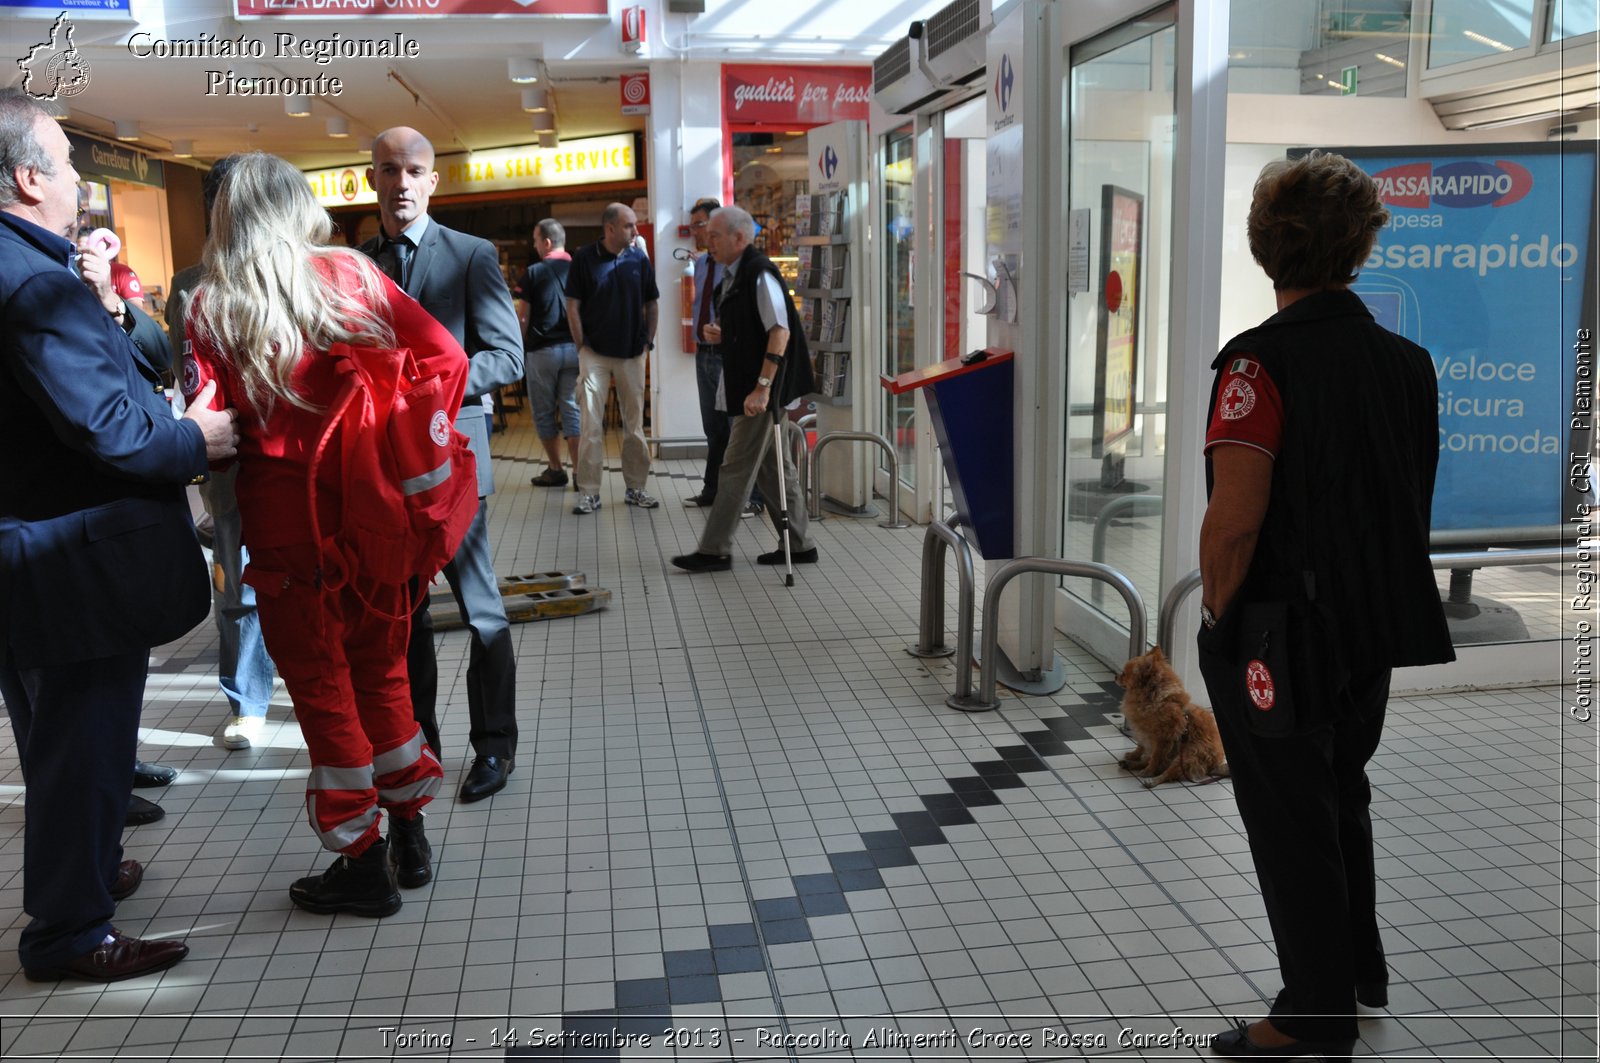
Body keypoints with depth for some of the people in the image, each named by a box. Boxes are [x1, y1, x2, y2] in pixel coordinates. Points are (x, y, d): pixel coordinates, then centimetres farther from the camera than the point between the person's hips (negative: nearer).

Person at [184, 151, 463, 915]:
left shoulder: (211, 306, -3)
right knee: (381, 666, 16)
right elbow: (447, 358, -4)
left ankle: (364, 865, 15)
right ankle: (408, 837, 26)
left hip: (284, 514, -3)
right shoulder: (354, 276, 2)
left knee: (320, 682, 7)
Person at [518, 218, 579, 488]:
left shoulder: (535, 272, -5)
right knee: (573, 410, 5)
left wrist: (522, 343, 10)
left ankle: (555, 470, 11)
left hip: (542, 349, -3)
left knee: (545, 412, 8)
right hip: (574, 348, 3)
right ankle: (579, 470, -1)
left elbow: (524, 316, -3)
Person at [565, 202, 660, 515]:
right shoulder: (584, 258, -5)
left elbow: (652, 304, 9)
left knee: (634, 423, 8)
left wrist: (648, 342, 5)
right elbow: (572, 305, -1)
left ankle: (635, 488, 18)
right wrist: (582, 346, -4)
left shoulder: (639, 259, 1)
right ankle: (589, 492, 1)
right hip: (595, 353, -2)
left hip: (632, 354, 3)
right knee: (591, 423, -4)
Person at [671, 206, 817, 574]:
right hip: (746, 385, 10)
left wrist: (762, 387, -25)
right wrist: (721, 335, 5)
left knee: (736, 470, -5)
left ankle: (714, 551, 2)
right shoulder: (733, 275, 14)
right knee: (774, 468, 13)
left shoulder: (759, 274, -16)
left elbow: (780, 331, -23)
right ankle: (798, 545, 21)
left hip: (761, 390, -10)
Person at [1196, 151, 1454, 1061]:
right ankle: (1361, 968, 41)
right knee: (1343, 795, 25)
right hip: (1378, 626, 8)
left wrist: (1217, 614, -9)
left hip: (1283, 634, -7)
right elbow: (1415, 501, 11)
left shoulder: (1263, 360, -19)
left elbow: (1236, 519, -24)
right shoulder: (1408, 361, 4)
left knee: (1291, 820, 7)